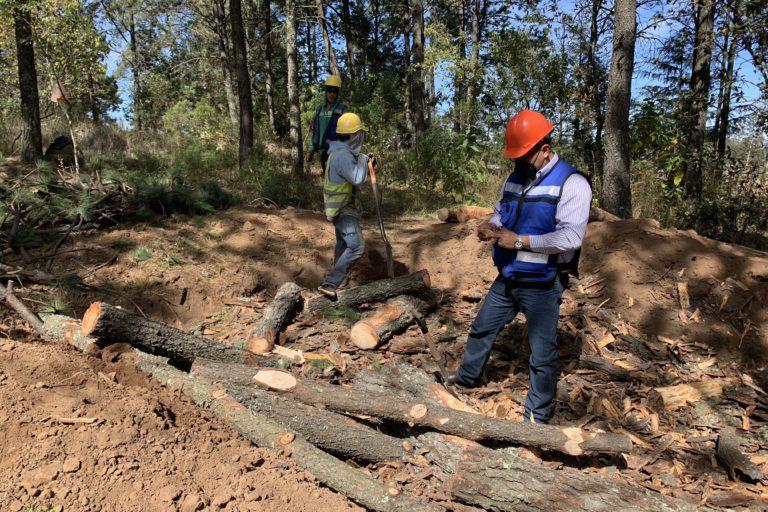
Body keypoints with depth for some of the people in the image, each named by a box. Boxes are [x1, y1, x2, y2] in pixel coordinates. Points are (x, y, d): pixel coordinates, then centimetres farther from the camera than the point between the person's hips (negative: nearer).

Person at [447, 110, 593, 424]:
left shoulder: (572, 183, -16)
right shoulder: (515, 179, 7)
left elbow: (571, 236, -26)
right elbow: (500, 212, 19)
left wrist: (521, 241, -27)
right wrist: (490, 226, -5)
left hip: (542, 288, -7)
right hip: (507, 279, 7)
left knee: (542, 354, 5)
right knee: (482, 328, 21)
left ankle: (537, 416, 22)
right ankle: (468, 375, 46)